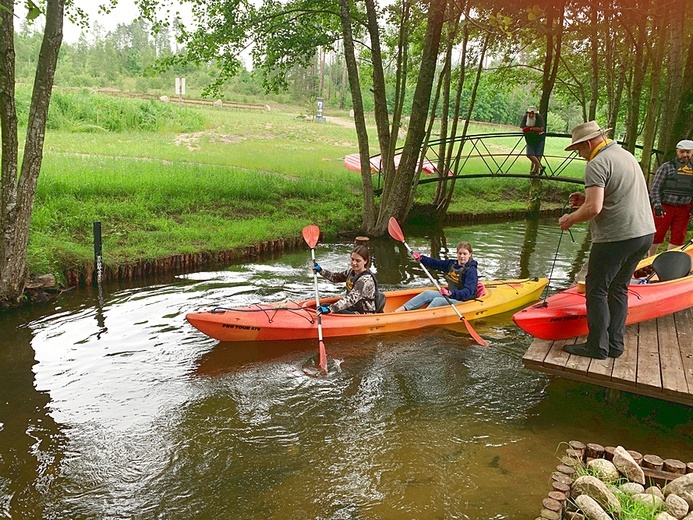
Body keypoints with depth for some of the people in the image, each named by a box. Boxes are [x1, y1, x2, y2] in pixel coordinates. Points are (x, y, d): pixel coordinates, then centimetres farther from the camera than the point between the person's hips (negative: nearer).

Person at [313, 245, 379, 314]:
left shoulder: (366, 280, -26)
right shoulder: (352, 271, 1)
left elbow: (351, 299, -36)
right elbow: (336, 277, 15)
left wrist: (330, 309, -45)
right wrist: (320, 270, -2)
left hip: (364, 313, -9)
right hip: (353, 308, 9)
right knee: (324, 306, 1)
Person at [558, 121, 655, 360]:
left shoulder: (598, 164, -13)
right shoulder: (627, 155, 17)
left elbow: (593, 209, -22)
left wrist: (570, 219, -5)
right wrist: (588, 198, 17)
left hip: (616, 237, -9)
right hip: (644, 233, 9)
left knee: (596, 290, 1)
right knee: (618, 288, 16)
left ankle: (597, 346, 6)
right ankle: (615, 344, 21)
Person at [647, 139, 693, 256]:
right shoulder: (667, 167, -3)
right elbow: (654, 188, -7)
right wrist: (657, 205, -17)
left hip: (683, 209, 4)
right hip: (664, 207, -4)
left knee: (678, 238, 7)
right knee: (656, 236, 2)